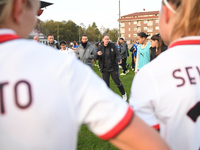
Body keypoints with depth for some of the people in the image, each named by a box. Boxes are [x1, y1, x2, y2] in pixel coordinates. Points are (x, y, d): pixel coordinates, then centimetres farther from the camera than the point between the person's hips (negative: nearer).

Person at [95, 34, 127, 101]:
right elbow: (95, 57, -5)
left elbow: (117, 54, -5)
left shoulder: (113, 45, -6)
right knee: (106, 84, 5)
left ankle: (124, 94, 31)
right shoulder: (100, 47, -2)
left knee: (118, 82, 7)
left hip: (113, 68, -1)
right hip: (104, 69, 1)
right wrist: (97, 54, -28)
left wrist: (117, 59, -28)